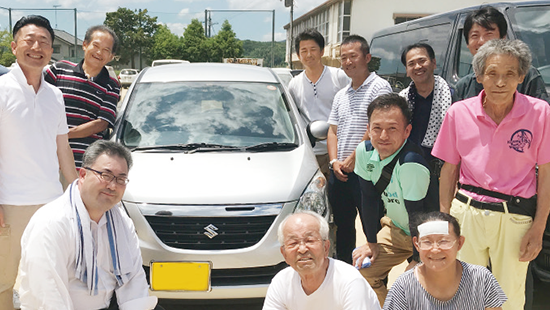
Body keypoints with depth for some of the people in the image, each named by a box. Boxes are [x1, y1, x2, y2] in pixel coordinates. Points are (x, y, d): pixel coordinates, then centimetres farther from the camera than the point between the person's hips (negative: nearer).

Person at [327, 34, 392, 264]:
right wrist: (334, 161, 1)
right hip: (339, 173, 7)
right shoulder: (341, 95, 18)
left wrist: (354, 158, -13)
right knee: (343, 226, 15)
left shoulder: (379, 87, -6)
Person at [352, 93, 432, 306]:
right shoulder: (365, 152, -14)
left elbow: (417, 216, -28)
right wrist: (371, 242, 3)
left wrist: (419, 260, -19)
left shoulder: (411, 163, -35)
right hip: (395, 227, 7)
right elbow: (369, 198, -3)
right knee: (362, 270, 4)